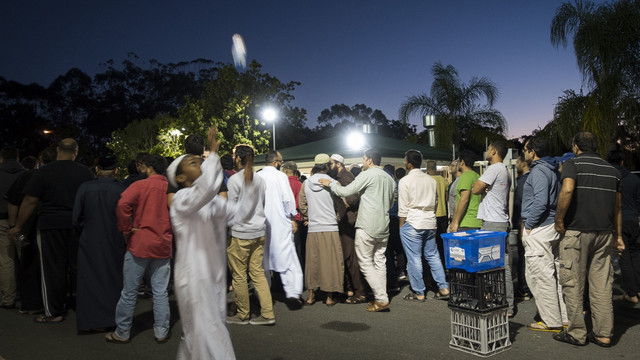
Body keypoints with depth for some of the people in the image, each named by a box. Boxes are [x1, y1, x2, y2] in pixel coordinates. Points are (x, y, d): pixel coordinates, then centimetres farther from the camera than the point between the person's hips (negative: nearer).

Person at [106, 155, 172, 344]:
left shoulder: (140, 185, -8)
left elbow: (123, 204, -22)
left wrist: (126, 229, -10)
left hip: (139, 243, -3)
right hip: (163, 245, 3)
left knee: (129, 291, 9)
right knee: (160, 292, 10)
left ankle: (122, 332, 20)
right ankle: (161, 332, 16)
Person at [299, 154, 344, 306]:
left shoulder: (306, 183, 2)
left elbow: (302, 206, 8)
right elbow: (341, 204, 1)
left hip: (312, 228, 3)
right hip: (330, 228, -3)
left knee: (312, 260, 11)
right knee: (331, 261, 5)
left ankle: (311, 295, 18)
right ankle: (329, 296, 10)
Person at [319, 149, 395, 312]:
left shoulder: (367, 174, -9)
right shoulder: (389, 178, 15)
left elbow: (346, 191, -13)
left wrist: (331, 183, 3)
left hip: (367, 227, -8)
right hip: (383, 227, 8)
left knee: (366, 263, -2)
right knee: (380, 262, 11)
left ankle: (381, 300, -4)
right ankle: (381, 298, 14)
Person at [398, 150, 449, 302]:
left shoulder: (405, 181, -9)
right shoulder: (431, 180, 10)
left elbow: (403, 208, -9)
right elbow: (435, 203, 16)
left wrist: (401, 226, -2)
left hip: (412, 223, -6)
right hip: (430, 222, 6)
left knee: (414, 258, 0)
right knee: (433, 255, 14)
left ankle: (418, 293, 7)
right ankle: (443, 288, 12)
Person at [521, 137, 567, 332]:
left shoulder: (538, 171, -14)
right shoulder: (551, 170, 16)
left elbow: (541, 202, -23)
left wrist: (528, 225, -14)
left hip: (539, 229, -10)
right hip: (551, 227, 10)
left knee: (541, 276, -3)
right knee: (553, 274, 14)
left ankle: (552, 322, 4)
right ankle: (563, 317, 21)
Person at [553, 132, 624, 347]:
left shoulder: (572, 164, -3)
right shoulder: (612, 170, 15)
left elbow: (567, 190, -23)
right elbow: (617, 206, 18)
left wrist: (559, 220, -14)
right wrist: (618, 236, 23)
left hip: (577, 231, -6)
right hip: (604, 233, 6)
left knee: (573, 284, 2)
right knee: (602, 286, 10)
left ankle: (577, 333, 8)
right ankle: (603, 335, 14)